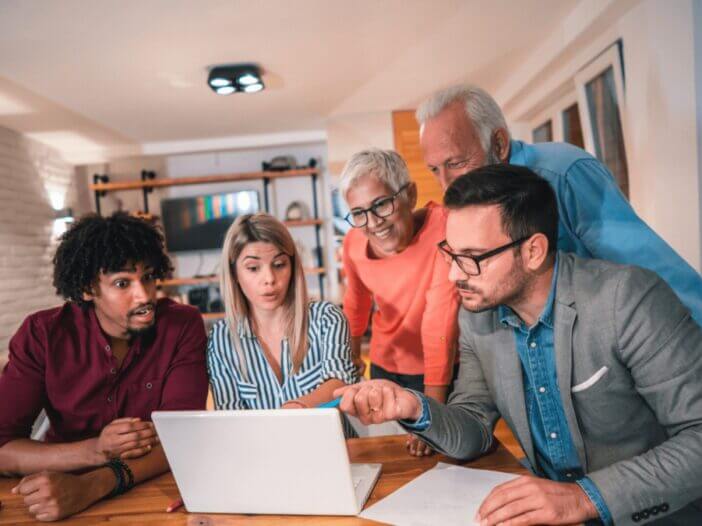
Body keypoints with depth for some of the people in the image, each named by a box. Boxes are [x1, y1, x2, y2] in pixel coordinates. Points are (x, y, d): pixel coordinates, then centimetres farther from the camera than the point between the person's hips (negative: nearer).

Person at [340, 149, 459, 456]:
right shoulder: (353, 244, -13)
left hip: (445, 370, -3)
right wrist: (351, 352, 20)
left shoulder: (442, 225, -27)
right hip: (386, 367, 4)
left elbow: (440, 321, -31)